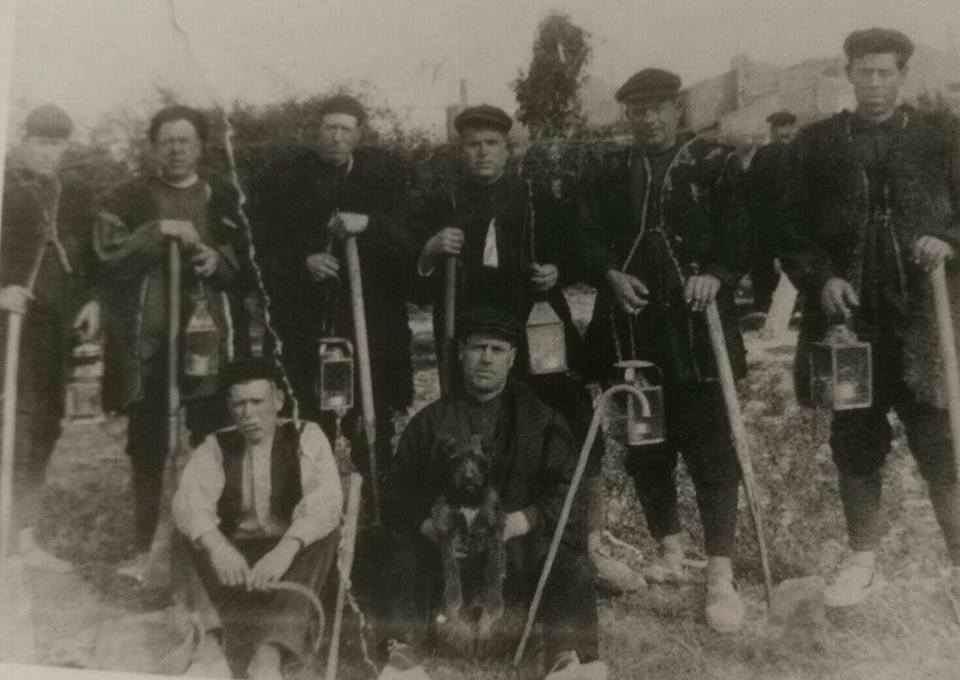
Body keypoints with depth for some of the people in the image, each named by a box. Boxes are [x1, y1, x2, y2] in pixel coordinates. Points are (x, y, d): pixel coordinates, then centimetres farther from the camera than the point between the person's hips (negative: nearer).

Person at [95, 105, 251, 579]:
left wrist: (220, 262, -10)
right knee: (147, 447, 5)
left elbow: (248, 265, 10)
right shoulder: (127, 199, 8)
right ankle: (145, 548, 16)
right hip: (146, 341, 0)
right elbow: (107, 259, -4)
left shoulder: (225, 199, 11)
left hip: (209, 340, 0)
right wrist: (158, 231, -14)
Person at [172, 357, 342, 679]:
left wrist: (286, 548, -37)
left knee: (325, 535, -32)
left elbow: (326, 498, -18)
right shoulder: (215, 447, 5)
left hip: (298, 555, -2)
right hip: (235, 555, 2)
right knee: (195, 545, -27)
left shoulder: (306, 437, -1)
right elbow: (188, 500, -13)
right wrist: (216, 545, -36)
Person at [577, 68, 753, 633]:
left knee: (711, 448, -5)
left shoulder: (717, 166, 5)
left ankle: (721, 577, 2)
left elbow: (742, 235, -1)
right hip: (631, 329, 4)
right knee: (645, 447, 11)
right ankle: (671, 552, 29)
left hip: (698, 329, -3)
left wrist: (717, 274, -19)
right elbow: (589, 238, 8)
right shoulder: (611, 175, 14)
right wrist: (611, 274, -11)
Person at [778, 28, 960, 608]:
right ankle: (863, 560, 25)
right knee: (855, 443, 10)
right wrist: (821, 277, -8)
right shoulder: (817, 143, 8)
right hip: (847, 317, 1)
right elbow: (792, 228, 7)